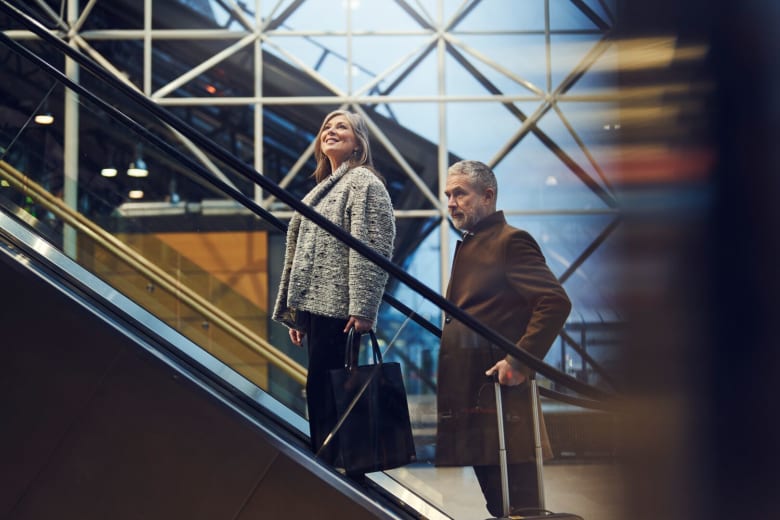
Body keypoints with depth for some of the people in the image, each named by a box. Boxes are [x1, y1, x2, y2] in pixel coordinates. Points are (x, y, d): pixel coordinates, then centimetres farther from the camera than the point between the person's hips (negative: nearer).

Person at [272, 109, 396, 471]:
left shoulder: (364, 182, -4)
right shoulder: (323, 189, 23)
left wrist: (362, 309, -22)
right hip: (315, 306, 9)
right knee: (321, 394, 9)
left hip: (338, 309, -9)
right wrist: (295, 312, 19)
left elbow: (372, 248, -15)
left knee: (324, 391, -11)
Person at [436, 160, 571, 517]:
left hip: (500, 393, -9)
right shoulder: (469, 247, 21)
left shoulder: (510, 241, -8)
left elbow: (556, 302, -18)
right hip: (469, 392, 9)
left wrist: (519, 362, -22)